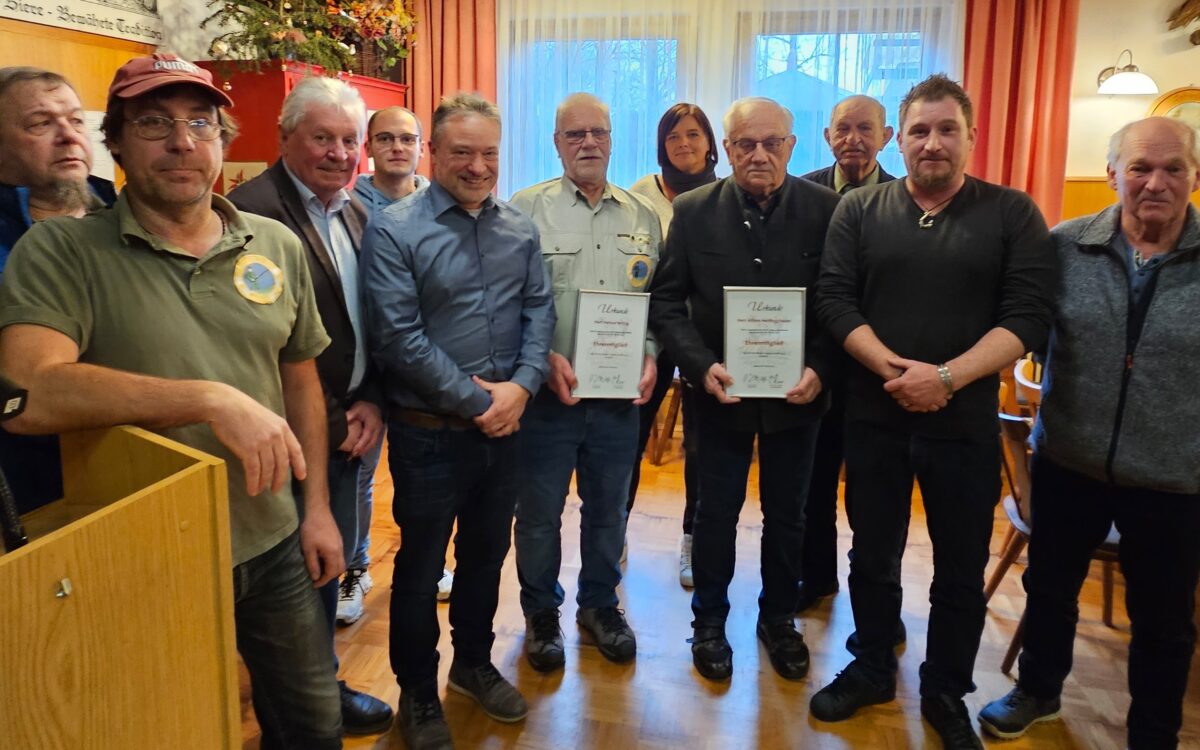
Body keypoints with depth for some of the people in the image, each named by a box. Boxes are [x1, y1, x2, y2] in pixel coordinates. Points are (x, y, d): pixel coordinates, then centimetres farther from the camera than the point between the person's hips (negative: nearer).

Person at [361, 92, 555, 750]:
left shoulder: (519, 229, 5)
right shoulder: (394, 230, -11)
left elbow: (540, 312, 4)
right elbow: (399, 337, -18)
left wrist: (519, 386, -12)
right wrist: (474, 400, -16)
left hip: (503, 425, 5)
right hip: (430, 432, -5)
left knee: (487, 554, 20)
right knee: (420, 566, 11)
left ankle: (473, 663, 43)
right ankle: (417, 693, 31)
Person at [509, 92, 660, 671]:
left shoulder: (643, 217, 9)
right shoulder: (526, 209, -3)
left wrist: (650, 354, -4)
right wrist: (544, 356, -16)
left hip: (621, 395, 3)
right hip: (546, 392, -3)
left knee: (608, 510, 16)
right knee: (539, 513, 10)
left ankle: (599, 604, 35)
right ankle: (540, 612, 30)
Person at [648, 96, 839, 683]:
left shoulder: (827, 209, -7)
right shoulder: (693, 211, -5)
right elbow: (666, 301, -5)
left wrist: (819, 369, -19)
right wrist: (702, 366, -18)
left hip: (796, 393, 1)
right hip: (720, 391, 0)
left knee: (786, 515, 16)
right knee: (716, 513, 12)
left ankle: (779, 618, 36)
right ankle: (709, 622, 32)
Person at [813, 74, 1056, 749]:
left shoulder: (1013, 214, -1)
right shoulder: (859, 210, 2)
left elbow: (1028, 316, -9)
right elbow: (835, 301, -5)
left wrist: (946, 376, -21)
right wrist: (894, 369, -18)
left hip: (965, 423, -1)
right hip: (874, 418, 1)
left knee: (961, 571, 11)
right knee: (873, 556, 14)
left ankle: (946, 693, 31)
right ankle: (872, 670, 35)